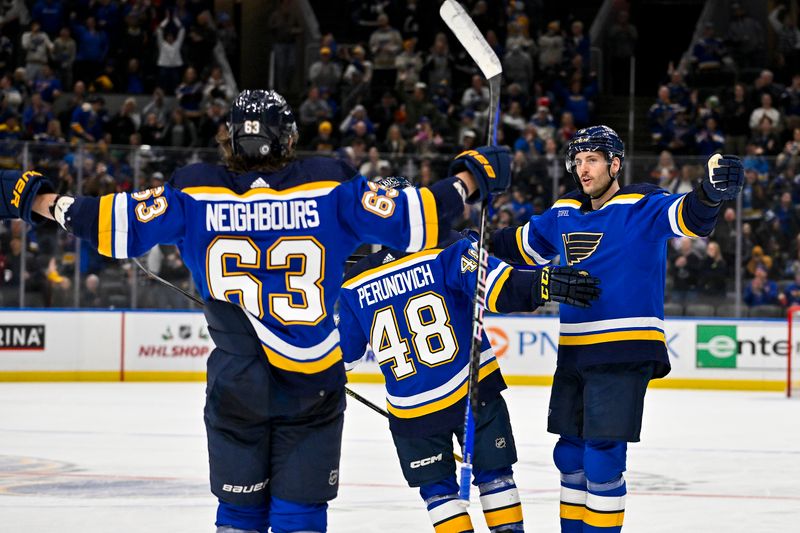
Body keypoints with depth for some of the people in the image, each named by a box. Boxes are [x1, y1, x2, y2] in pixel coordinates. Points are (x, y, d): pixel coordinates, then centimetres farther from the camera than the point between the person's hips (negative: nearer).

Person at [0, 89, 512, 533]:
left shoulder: (195, 193, -5)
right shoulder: (330, 189, -7)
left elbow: (118, 224, -3)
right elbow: (409, 218, -5)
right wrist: (472, 178, 10)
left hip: (235, 389, 1)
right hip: (313, 390, -1)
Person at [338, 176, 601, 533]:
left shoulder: (355, 286, -2)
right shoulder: (447, 252, -10)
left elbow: (343, 354, 10)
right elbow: (498, 286, -26)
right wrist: (544, 284, -32)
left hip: (413, 410, 1)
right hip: (474, 391, -1)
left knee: (437, 486, 15)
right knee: (494, 474, 14)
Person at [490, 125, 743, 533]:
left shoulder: (641, 207, -9)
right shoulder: (564, 213, 11)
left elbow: (688, 217, -27)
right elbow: (524, 245, 28)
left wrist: (710, 193, -47)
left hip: (624, 355, -7)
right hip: (573, 351, 7)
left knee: (602, 456, -9)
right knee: (570, 453, 14)